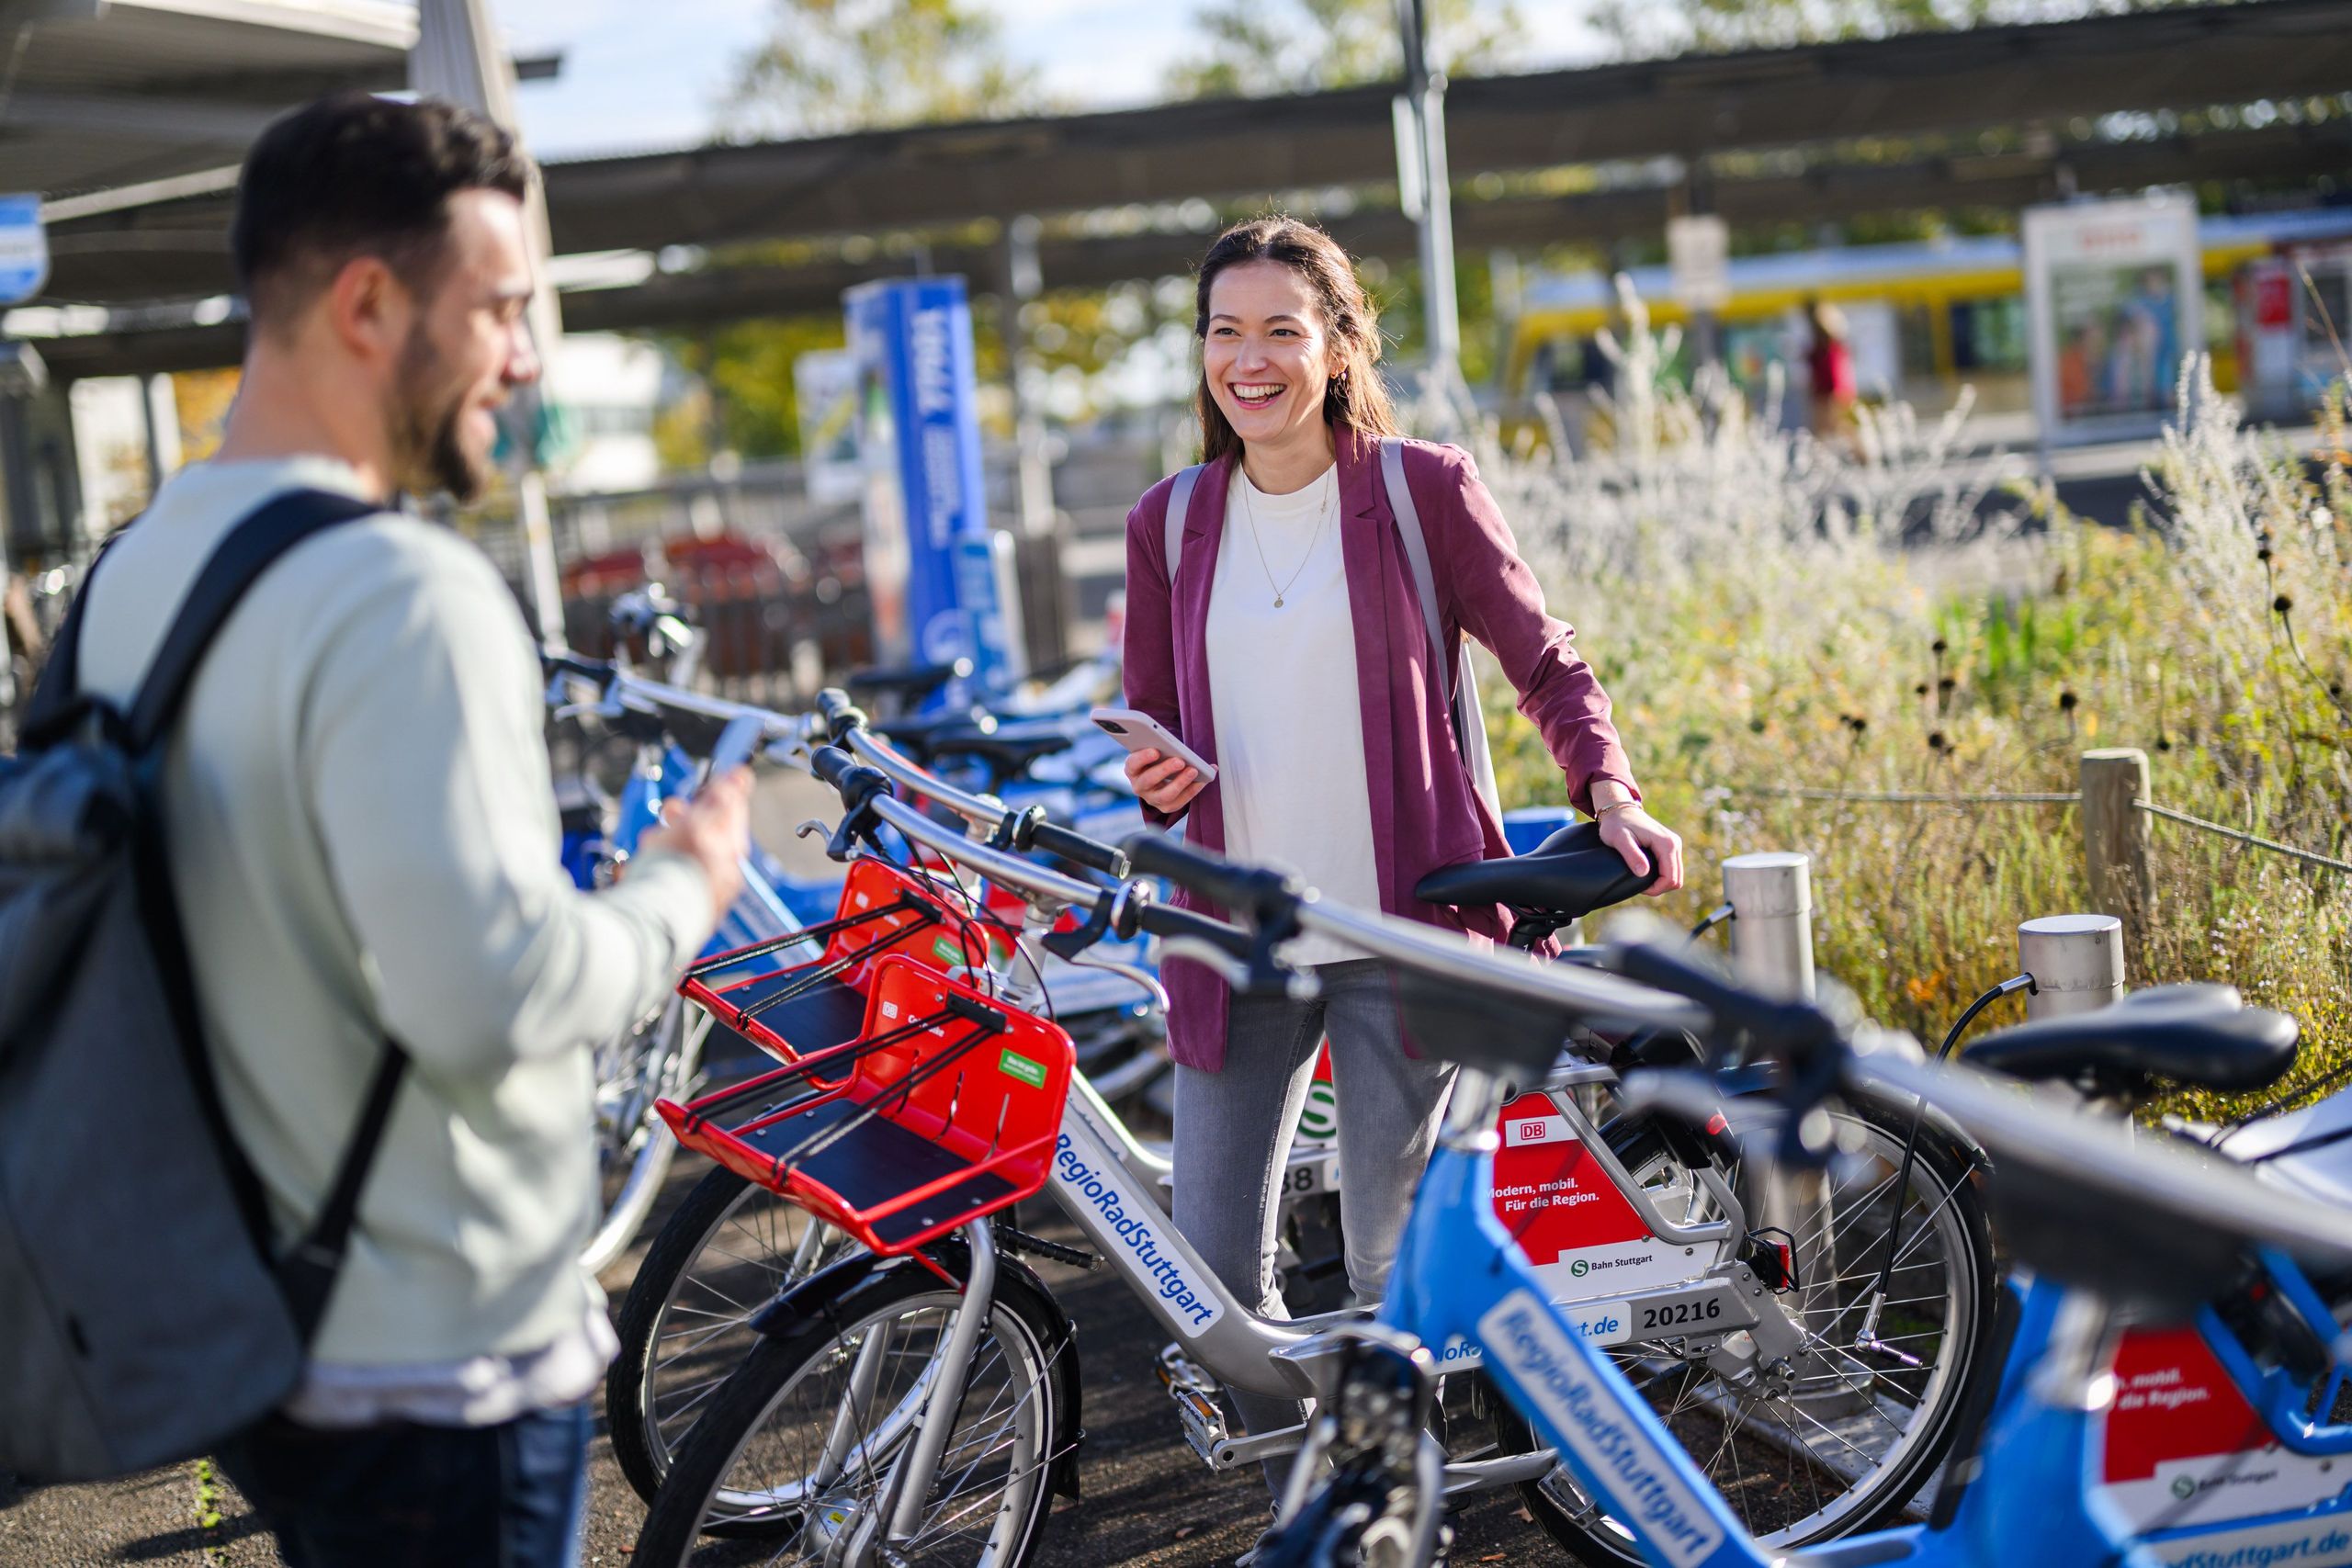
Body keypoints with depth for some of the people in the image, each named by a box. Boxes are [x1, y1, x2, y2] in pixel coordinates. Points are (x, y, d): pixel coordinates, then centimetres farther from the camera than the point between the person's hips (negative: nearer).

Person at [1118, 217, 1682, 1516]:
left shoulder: (1421, 490, -1)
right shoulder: (1170, 524, 9)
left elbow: (1543, 663, 6)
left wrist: (1608, 790, -11)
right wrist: (1158, 777, -8)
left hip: (1397, 932, -3)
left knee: (1392, 1263, -1)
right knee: (1212, 1260, 1)